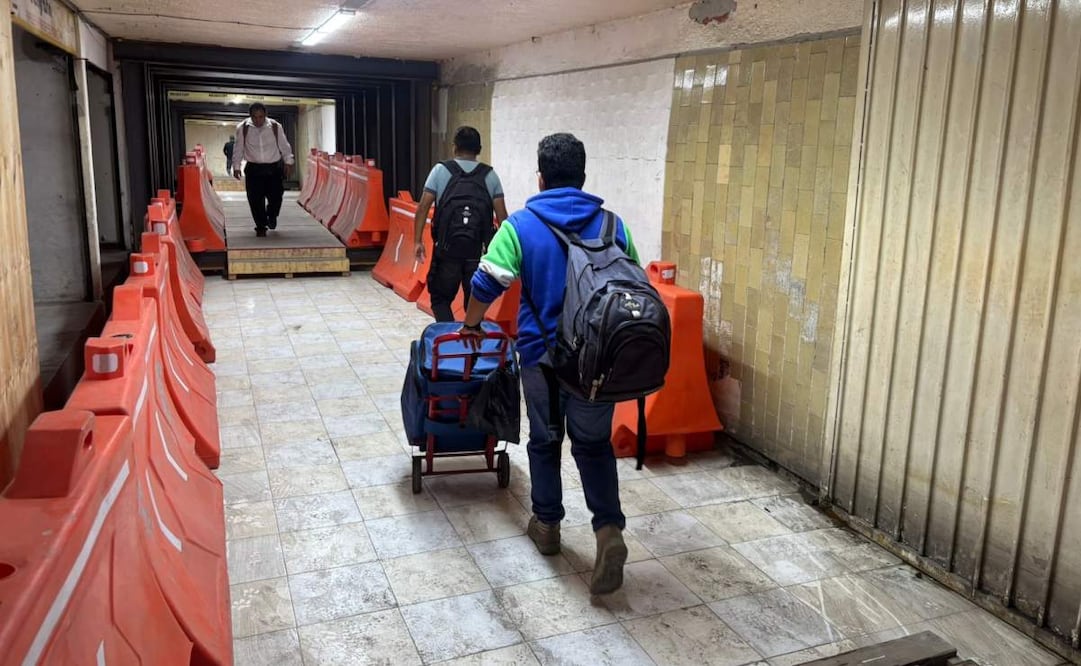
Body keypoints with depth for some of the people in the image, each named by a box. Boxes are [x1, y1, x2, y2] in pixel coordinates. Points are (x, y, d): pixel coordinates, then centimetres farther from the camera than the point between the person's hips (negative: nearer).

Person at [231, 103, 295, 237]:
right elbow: (238, 149, 5)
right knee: (256, 200, -3)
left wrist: (288, 161, 6)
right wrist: (236, 166, 5)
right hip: (254, 169, 0)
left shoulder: (275, 126, -5)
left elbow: (284, 145, 7)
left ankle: (271, 216, 29)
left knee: (275, 196, -4)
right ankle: (261, 227, 13)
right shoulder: (243, 128, -5)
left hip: (274, 168, 0)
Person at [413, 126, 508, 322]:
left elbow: (423, 208, -3)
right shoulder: (490, 175, 5)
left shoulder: (440, 170, 2)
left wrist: (418, 241, 1)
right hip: (479, 252, 1)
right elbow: (502, 216, 1)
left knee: (440, 299, 11)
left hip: (447, 249, -1)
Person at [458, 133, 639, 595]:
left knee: (545, 441, 17)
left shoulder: (521, 226, -6)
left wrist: (471, 323, 13)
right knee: (595, 444, 13)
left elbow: (487, 284, -6)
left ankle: (547, 524, 30)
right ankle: (609, 529, -4)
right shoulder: (613, 225, 2)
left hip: (543, 354, -1)